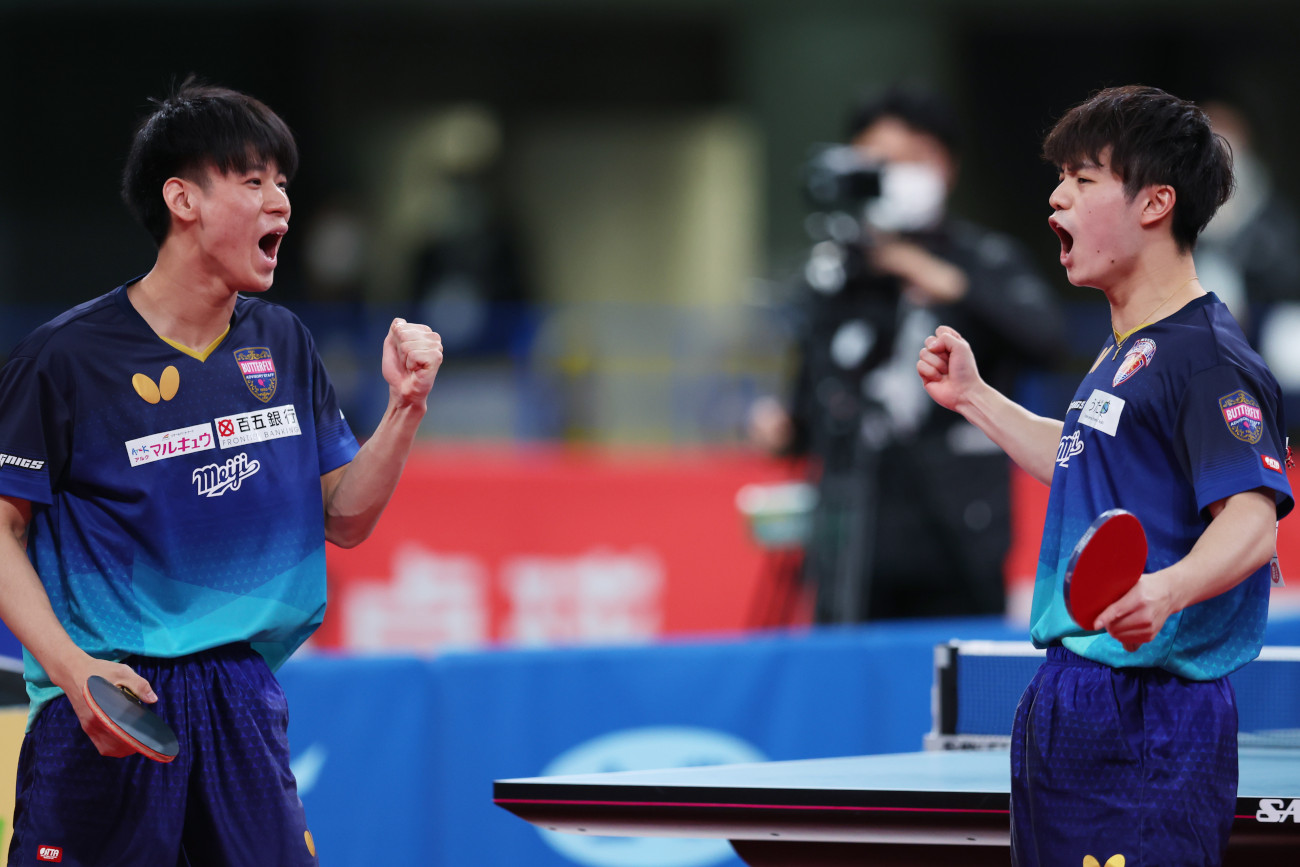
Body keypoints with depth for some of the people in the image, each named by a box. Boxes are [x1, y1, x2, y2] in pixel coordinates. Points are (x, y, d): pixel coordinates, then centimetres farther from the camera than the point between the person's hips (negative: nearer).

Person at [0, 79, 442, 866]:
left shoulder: (283, 345, 10)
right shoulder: (69, 356, -7)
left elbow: (343, 520, 14)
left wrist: (405, 409, -1)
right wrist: (72, 668, -17)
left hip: (243, 700, 5)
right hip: (109, 710, -5)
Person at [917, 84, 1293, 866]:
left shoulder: (1207, 357, -15)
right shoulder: (1128, 352, 18)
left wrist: (1168, 589, -43)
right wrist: (975, 397, 32)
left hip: (1145, 724, -10)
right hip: (1070, 704, 10)